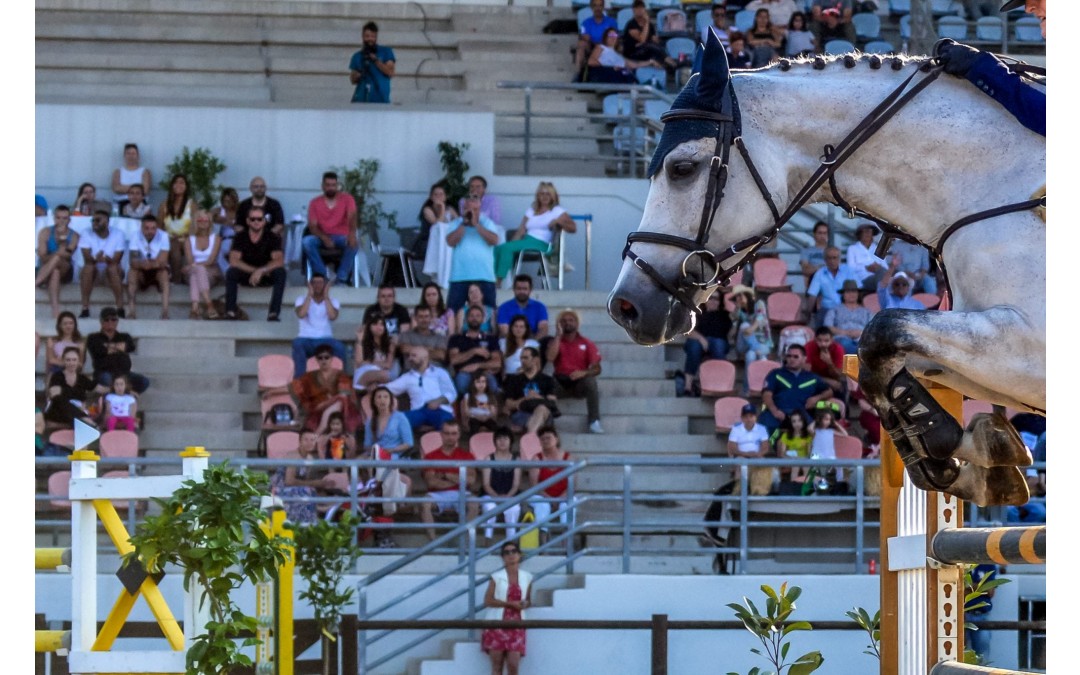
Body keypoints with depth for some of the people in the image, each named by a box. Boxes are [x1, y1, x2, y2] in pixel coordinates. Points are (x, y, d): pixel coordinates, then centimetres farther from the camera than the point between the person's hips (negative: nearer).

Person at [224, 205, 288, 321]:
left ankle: (273, 313, -36)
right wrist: (254, 271, -25)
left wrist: (261, 271, -37)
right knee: (231, 272, -30)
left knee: (280, 272, -32)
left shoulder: (272, 238, -9)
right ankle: (230, 312, -33)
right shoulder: (240, 237, -7)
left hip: (266, 276, 0)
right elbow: (233, 261, -17)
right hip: (246, 275, 0)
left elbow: (279, 261, -22)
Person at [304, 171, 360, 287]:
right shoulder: (315, 203, 3)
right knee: (307, 241, -30)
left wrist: (352, 234, -40)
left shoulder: (347, 198, 0)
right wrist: (324, 238, -25)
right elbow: (312, 226, -4)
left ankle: (342, 278, -28)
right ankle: (323, 276, -27)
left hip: (342, 237, -1)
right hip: (323, 237, 1)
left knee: (354, 244, -35)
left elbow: (352, 217, -18)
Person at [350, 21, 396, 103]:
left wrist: (376, 60, -10)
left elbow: (390, 72, -3)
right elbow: (353, 80, 14)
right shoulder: (357, 57, 13)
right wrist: (360, 73, -8)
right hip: (361, 99, 2)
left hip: (380, 99, -2)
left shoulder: (386, 52, 7)